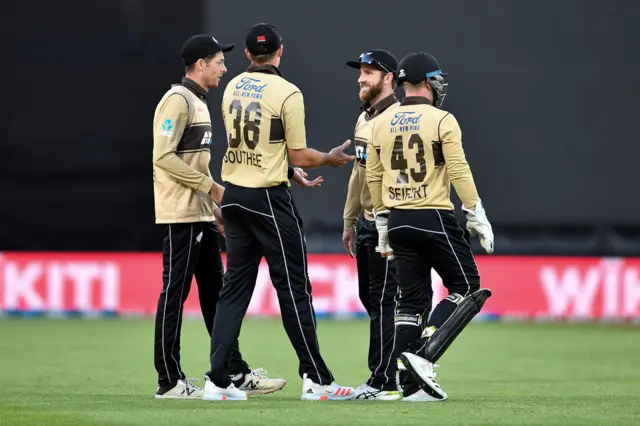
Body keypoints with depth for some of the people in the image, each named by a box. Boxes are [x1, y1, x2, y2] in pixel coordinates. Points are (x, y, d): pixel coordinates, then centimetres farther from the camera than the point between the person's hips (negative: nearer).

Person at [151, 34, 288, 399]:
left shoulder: (198, 103, 19)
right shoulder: (177, 101, -12)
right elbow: (164, 157, -21)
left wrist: (214, 206, 18)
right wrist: (211, 186, -17)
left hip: (202, 217, 10)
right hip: (182, 217, -10)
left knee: (215, 293, 11)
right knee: (175, 294, -6)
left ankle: (237, 373, 14)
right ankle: (170, 381, -3)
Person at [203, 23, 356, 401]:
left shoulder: (232, 88, 8)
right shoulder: (287, 93, -12)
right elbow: (299, 157, -10)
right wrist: (330, 159, 11)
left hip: (234, 196, 6)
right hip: (269, 199, -6)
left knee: (236, 287, 9)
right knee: (293, 288, -1)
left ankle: (218, 381, 3)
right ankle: (316, 380, 1)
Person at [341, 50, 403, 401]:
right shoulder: (363, 119, 17)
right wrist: (349, 221, 24)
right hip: (365, 222, 10)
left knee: (383, 300, -8)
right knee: (369, 297, 12)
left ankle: (384, 382, -6)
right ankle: (395, 370, 19)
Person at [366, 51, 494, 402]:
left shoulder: (383, 124, 8)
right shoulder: (442, 121, -8)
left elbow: (373, 176, 11)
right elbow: (459, 171, -13)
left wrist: (383, 222, 20)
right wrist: (476, 215, -7)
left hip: (399, 221, 6)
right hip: (434, 217, -6)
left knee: (412, 300, 10)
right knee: (466, 287, 4)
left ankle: (415, 384, 5)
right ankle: (424, 355, -12)